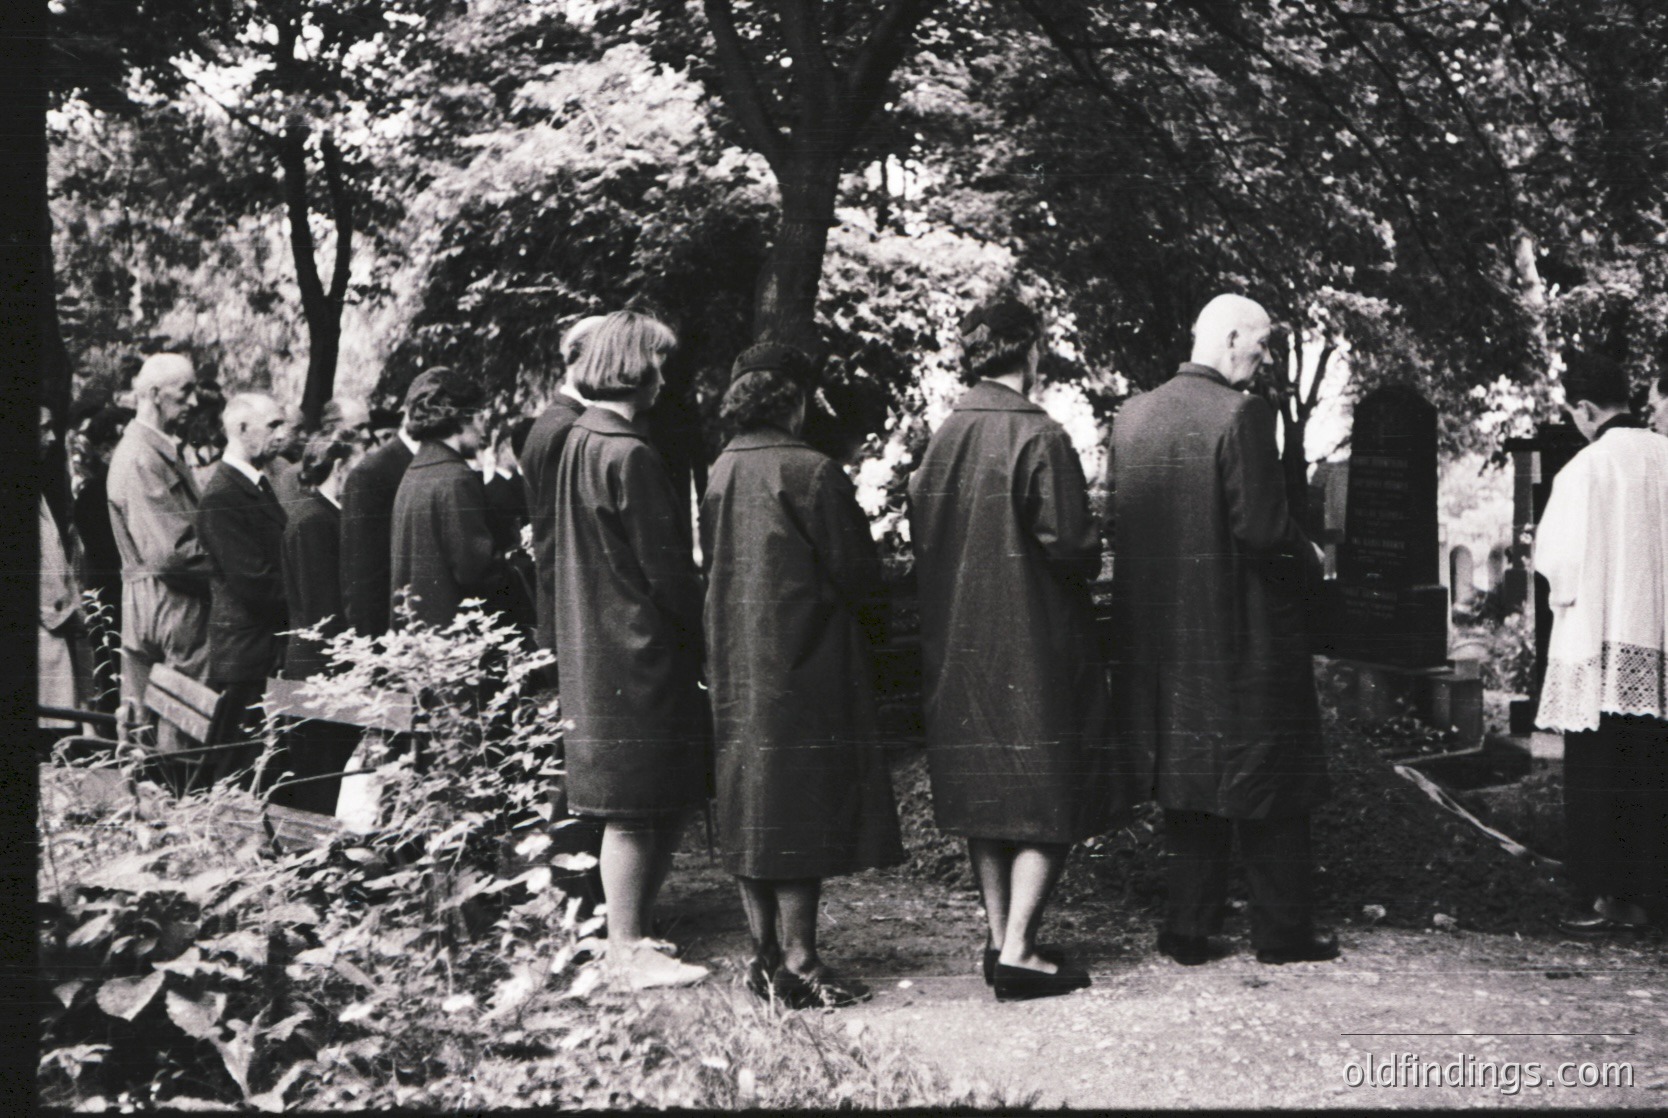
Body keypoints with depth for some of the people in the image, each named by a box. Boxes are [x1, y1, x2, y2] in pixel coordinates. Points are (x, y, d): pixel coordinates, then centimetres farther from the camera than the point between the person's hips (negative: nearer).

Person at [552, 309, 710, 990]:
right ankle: (630, 952, 7)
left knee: (664, 804, 16)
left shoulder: (578, 442, 11)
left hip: (597, 647, 10)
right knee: (635, 810, -1)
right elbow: (665, 565, -17)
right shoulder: (629, 456, -18)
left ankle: (629, 937, 23)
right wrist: (704, 634, -5)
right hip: (638, 651, -10)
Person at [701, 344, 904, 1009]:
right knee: (803, 809, -2)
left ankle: (766, 955, 17)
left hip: (734, 667, 7)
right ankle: (797, 960, 0)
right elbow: (855, 573, -10)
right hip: (802, 670, -7)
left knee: (753, 812, 11)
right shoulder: (810, 473, -14)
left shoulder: (720, 474, 6)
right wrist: (868, 627, 9)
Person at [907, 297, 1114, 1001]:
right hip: (1034, 646, -6)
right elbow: (1072, 546, -17)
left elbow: (922, 540, 10)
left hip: (957, 651, 7)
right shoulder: (1037, 436, -15)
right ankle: (1019, 951, -3)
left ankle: (1000, 941, 18)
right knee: (1048, 806, 1)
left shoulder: (942, 438, 4)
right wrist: (1092, 555, 5)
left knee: (987, 799, 14)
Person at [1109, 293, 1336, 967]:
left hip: (1158, 631, 6)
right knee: (1266, 783, 6)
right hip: (1240, 630, -6)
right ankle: (1281, 932, 13)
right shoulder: (1240, 415, -15)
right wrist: (1308, 561, -1)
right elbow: (1263, 529, -19)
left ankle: (1188, 932, 15)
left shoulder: (1131, 416, 5)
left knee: (1187, 782, 13)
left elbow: (1119, 524, 9)